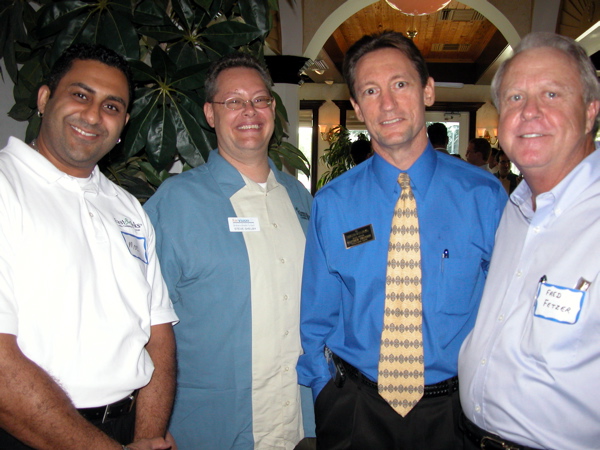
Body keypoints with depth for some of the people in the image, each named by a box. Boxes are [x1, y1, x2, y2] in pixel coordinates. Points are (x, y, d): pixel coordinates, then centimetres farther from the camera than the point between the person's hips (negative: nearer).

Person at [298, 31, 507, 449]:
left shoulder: (485, 195, -8)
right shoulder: (331, 205, -7)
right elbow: (316, 318, 1)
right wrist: (328, 396, -5)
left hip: (457, 409, 1)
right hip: (356, 409, 0)